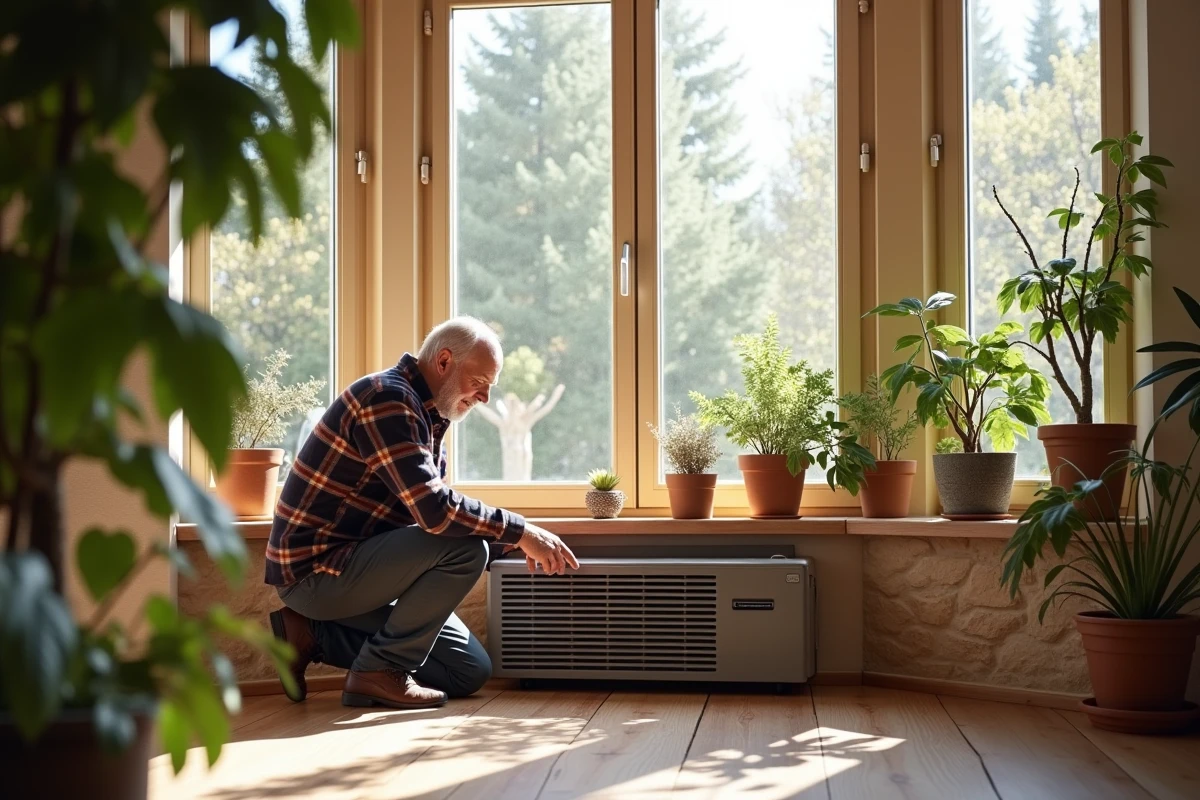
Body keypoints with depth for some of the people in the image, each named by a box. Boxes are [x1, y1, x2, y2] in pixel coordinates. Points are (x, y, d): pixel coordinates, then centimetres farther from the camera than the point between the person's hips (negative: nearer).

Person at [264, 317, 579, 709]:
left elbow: (431, 511, 15)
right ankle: (382, 671, -12)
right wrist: (520, 532, -20)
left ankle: (316, 635, 10)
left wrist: (512, 542, 4)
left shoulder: (424, 413, 12)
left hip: (348, 566, 10)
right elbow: (435, 511, -29)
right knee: (465, 549, -25)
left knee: (469, 671, 7)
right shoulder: (387, 399, -19)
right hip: (313, 570, -10)